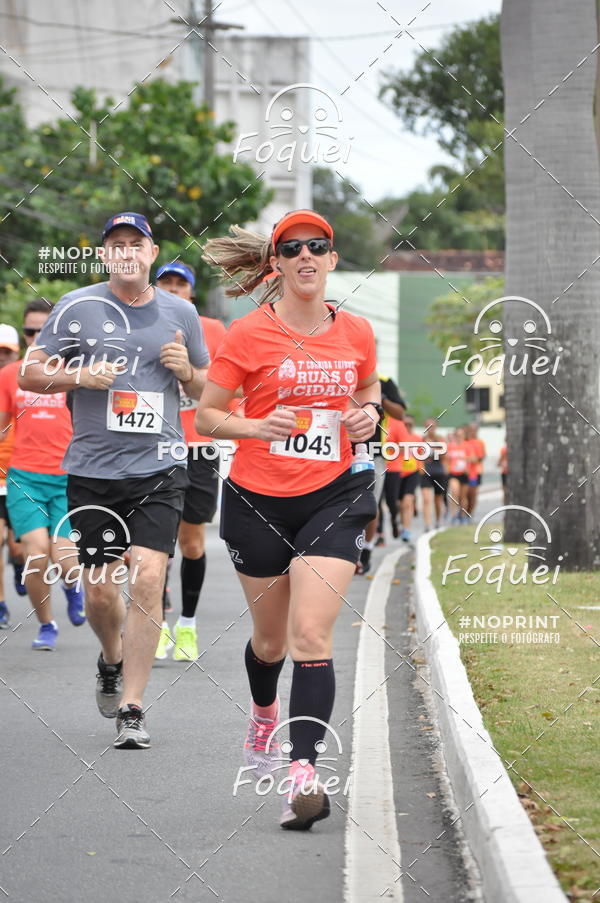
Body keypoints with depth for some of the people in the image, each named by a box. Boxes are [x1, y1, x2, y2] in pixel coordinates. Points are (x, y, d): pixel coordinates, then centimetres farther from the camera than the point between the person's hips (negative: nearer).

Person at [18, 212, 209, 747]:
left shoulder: (181, 313, 8)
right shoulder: (77, 307, 2)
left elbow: (208, 391, 18)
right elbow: (31, 375, 5)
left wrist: (187, 371, -4)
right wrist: (82, 376, -12)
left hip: (159, 468, 0)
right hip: (93, 470, 0)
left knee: (148, 577, -14)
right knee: (100, 589, 3)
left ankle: (131, 707, -8)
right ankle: (113, 661, 37)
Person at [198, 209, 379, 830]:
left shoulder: (356, 333, 3)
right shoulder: (249, 334, -7)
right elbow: (205, 414, -2)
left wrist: (368, 413, 1)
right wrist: (255, 426, -20)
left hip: (333, 498, 0)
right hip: (258, 501, 0)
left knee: (311, 636, -14)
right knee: (271, 638, 14)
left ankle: (303, 772, -20)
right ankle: (264, 712, 48)